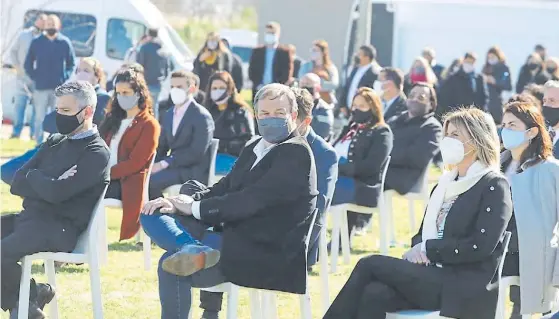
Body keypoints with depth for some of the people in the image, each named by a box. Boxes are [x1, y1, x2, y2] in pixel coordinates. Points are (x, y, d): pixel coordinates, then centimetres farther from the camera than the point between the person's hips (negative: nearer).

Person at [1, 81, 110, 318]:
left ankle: (33, 294, 1)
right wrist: (44, 183, -8)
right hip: (30, 217, 9)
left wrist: (33, 176, -1)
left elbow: (56, 191, -19)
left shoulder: (96, 154, -8)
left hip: (60, 229, -9)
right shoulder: (55, 142, 17)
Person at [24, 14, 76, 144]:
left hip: (59, 88, 0)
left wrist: (65, 77, -3)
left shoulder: (65, 42, 2)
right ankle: (39, 145, 6)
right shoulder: (36, 42, 4)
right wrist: (34, 77, -1)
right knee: (40, 118, 0)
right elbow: (28, 64, 11)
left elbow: (72, 64, 10)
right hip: (41, 88, 0)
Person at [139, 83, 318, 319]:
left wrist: (195, 207, -14)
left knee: (171, 267, -21)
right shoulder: (254, 149, 16)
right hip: (235, 237, 9)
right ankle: (195, 250, -14)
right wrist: (181, 203, -7)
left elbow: (252, 200, -19)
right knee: (153, 215, 5)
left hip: (268, 255, -9)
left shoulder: (296, 153, -11)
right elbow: (223, 189, 11)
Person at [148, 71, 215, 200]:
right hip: (173, 169, 7)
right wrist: (156, 165, -7)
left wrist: (164, 163, -20)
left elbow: (196, 152, -17)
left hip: (193, 172, -7)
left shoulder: (201, 116, -8)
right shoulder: (168, 115, 17)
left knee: (150, 181, -26)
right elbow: (161, 148, 16)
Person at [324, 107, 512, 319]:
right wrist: (417, 250, -2)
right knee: (375, 295, -26)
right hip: (432, 278, 6)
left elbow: (482, 246, -14)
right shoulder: (445, 184, 22)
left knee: (370, 264, -19)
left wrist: (429, 249, -10)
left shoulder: (494, 186, -2)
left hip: (468, 290, -6)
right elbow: (424, 233, 22)